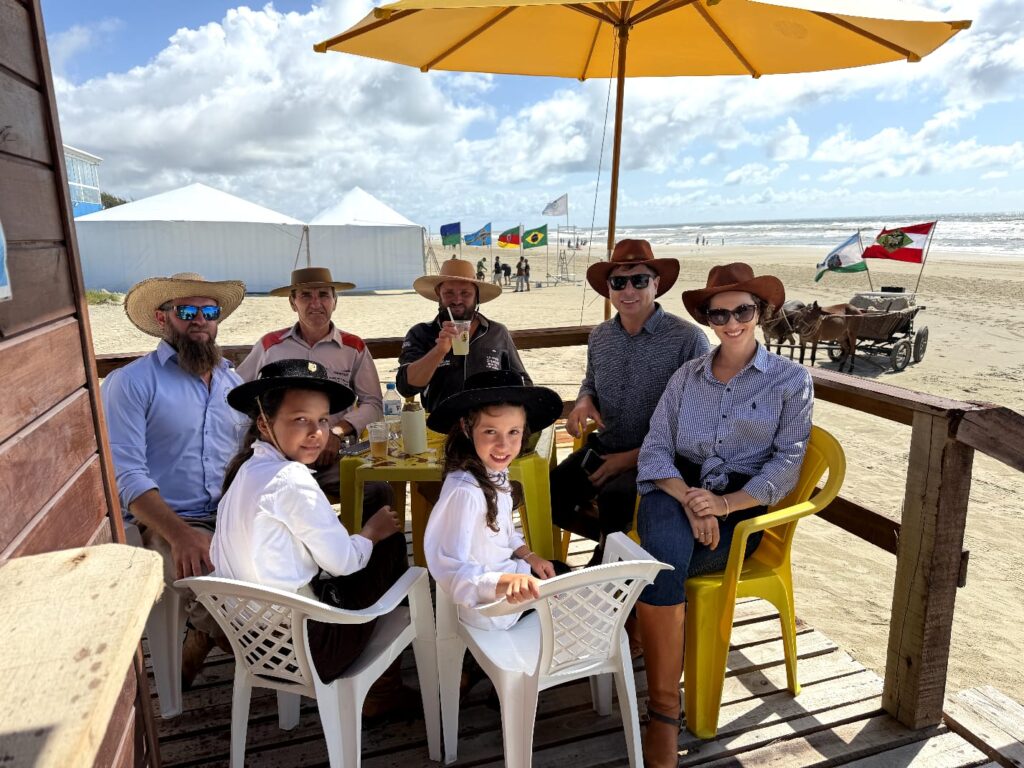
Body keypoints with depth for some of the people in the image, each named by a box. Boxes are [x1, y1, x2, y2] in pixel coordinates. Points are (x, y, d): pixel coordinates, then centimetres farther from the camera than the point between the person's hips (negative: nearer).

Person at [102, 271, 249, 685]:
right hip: (166, 524, -5)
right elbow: (126, 473, -10)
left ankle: (202, 638, 5)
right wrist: (180, 535, -23)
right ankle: (194, 652, 5)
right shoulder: (131, 382, -1)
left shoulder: (233, 382, 16)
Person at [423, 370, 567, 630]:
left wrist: (529, 556, -1)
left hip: (506, 572, 8)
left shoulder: (494, 472, -7)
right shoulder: (465, 490, -34)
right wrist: (508, 582, -49)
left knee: (563, 572, 25)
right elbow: (452, 570, -37)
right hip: (490, 607, -7)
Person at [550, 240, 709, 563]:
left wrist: (634, 457, -17)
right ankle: (613, 538, 13)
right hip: (604, 448, 6)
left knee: (614, 497, -34)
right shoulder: (599, 336, 6)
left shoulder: (688, 339, -12)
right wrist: (584, 401, -1)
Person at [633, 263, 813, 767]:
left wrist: (725, 503, -18)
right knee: (666, 560, -34)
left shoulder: (791, 380, 5)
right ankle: (665, 710, -19)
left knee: (659, 567, -29)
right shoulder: (687, 376, 12)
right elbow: (655, 448, 2)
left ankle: (660, 710, -9)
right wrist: (687, 497, -18)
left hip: (743, 505, -2)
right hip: (677, 493, 2)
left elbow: (786, 462, -2)